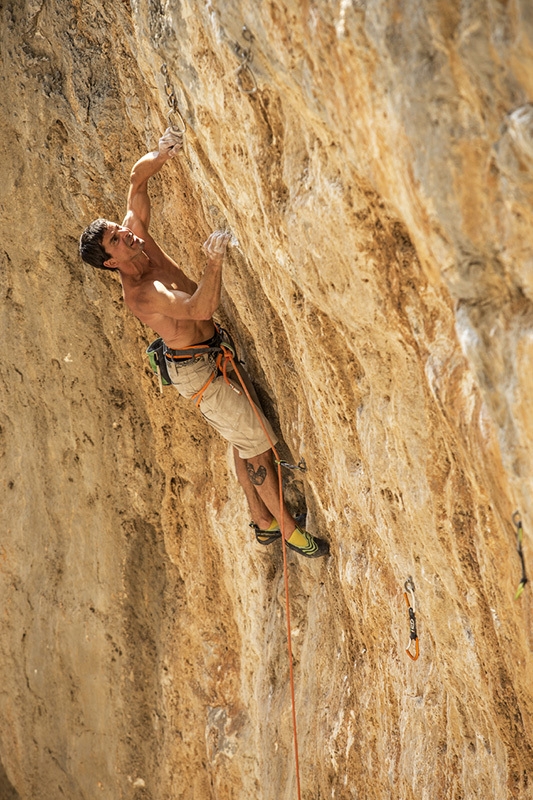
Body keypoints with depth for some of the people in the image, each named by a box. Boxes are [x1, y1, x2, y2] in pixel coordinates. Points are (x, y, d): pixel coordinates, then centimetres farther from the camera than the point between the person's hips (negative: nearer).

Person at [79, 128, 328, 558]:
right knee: (256, 443, -3)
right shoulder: (141, 294, -29)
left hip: (215, 353, 9)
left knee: (244, 438, 18)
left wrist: (162, 154, -19)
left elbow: (137, 179, 1)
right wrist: (215, 259, -51)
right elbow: (201, 307, -41)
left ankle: (263, 522, 31)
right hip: (198, 369, -9)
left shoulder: (138, 236, -5)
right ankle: (289, 530, 8)